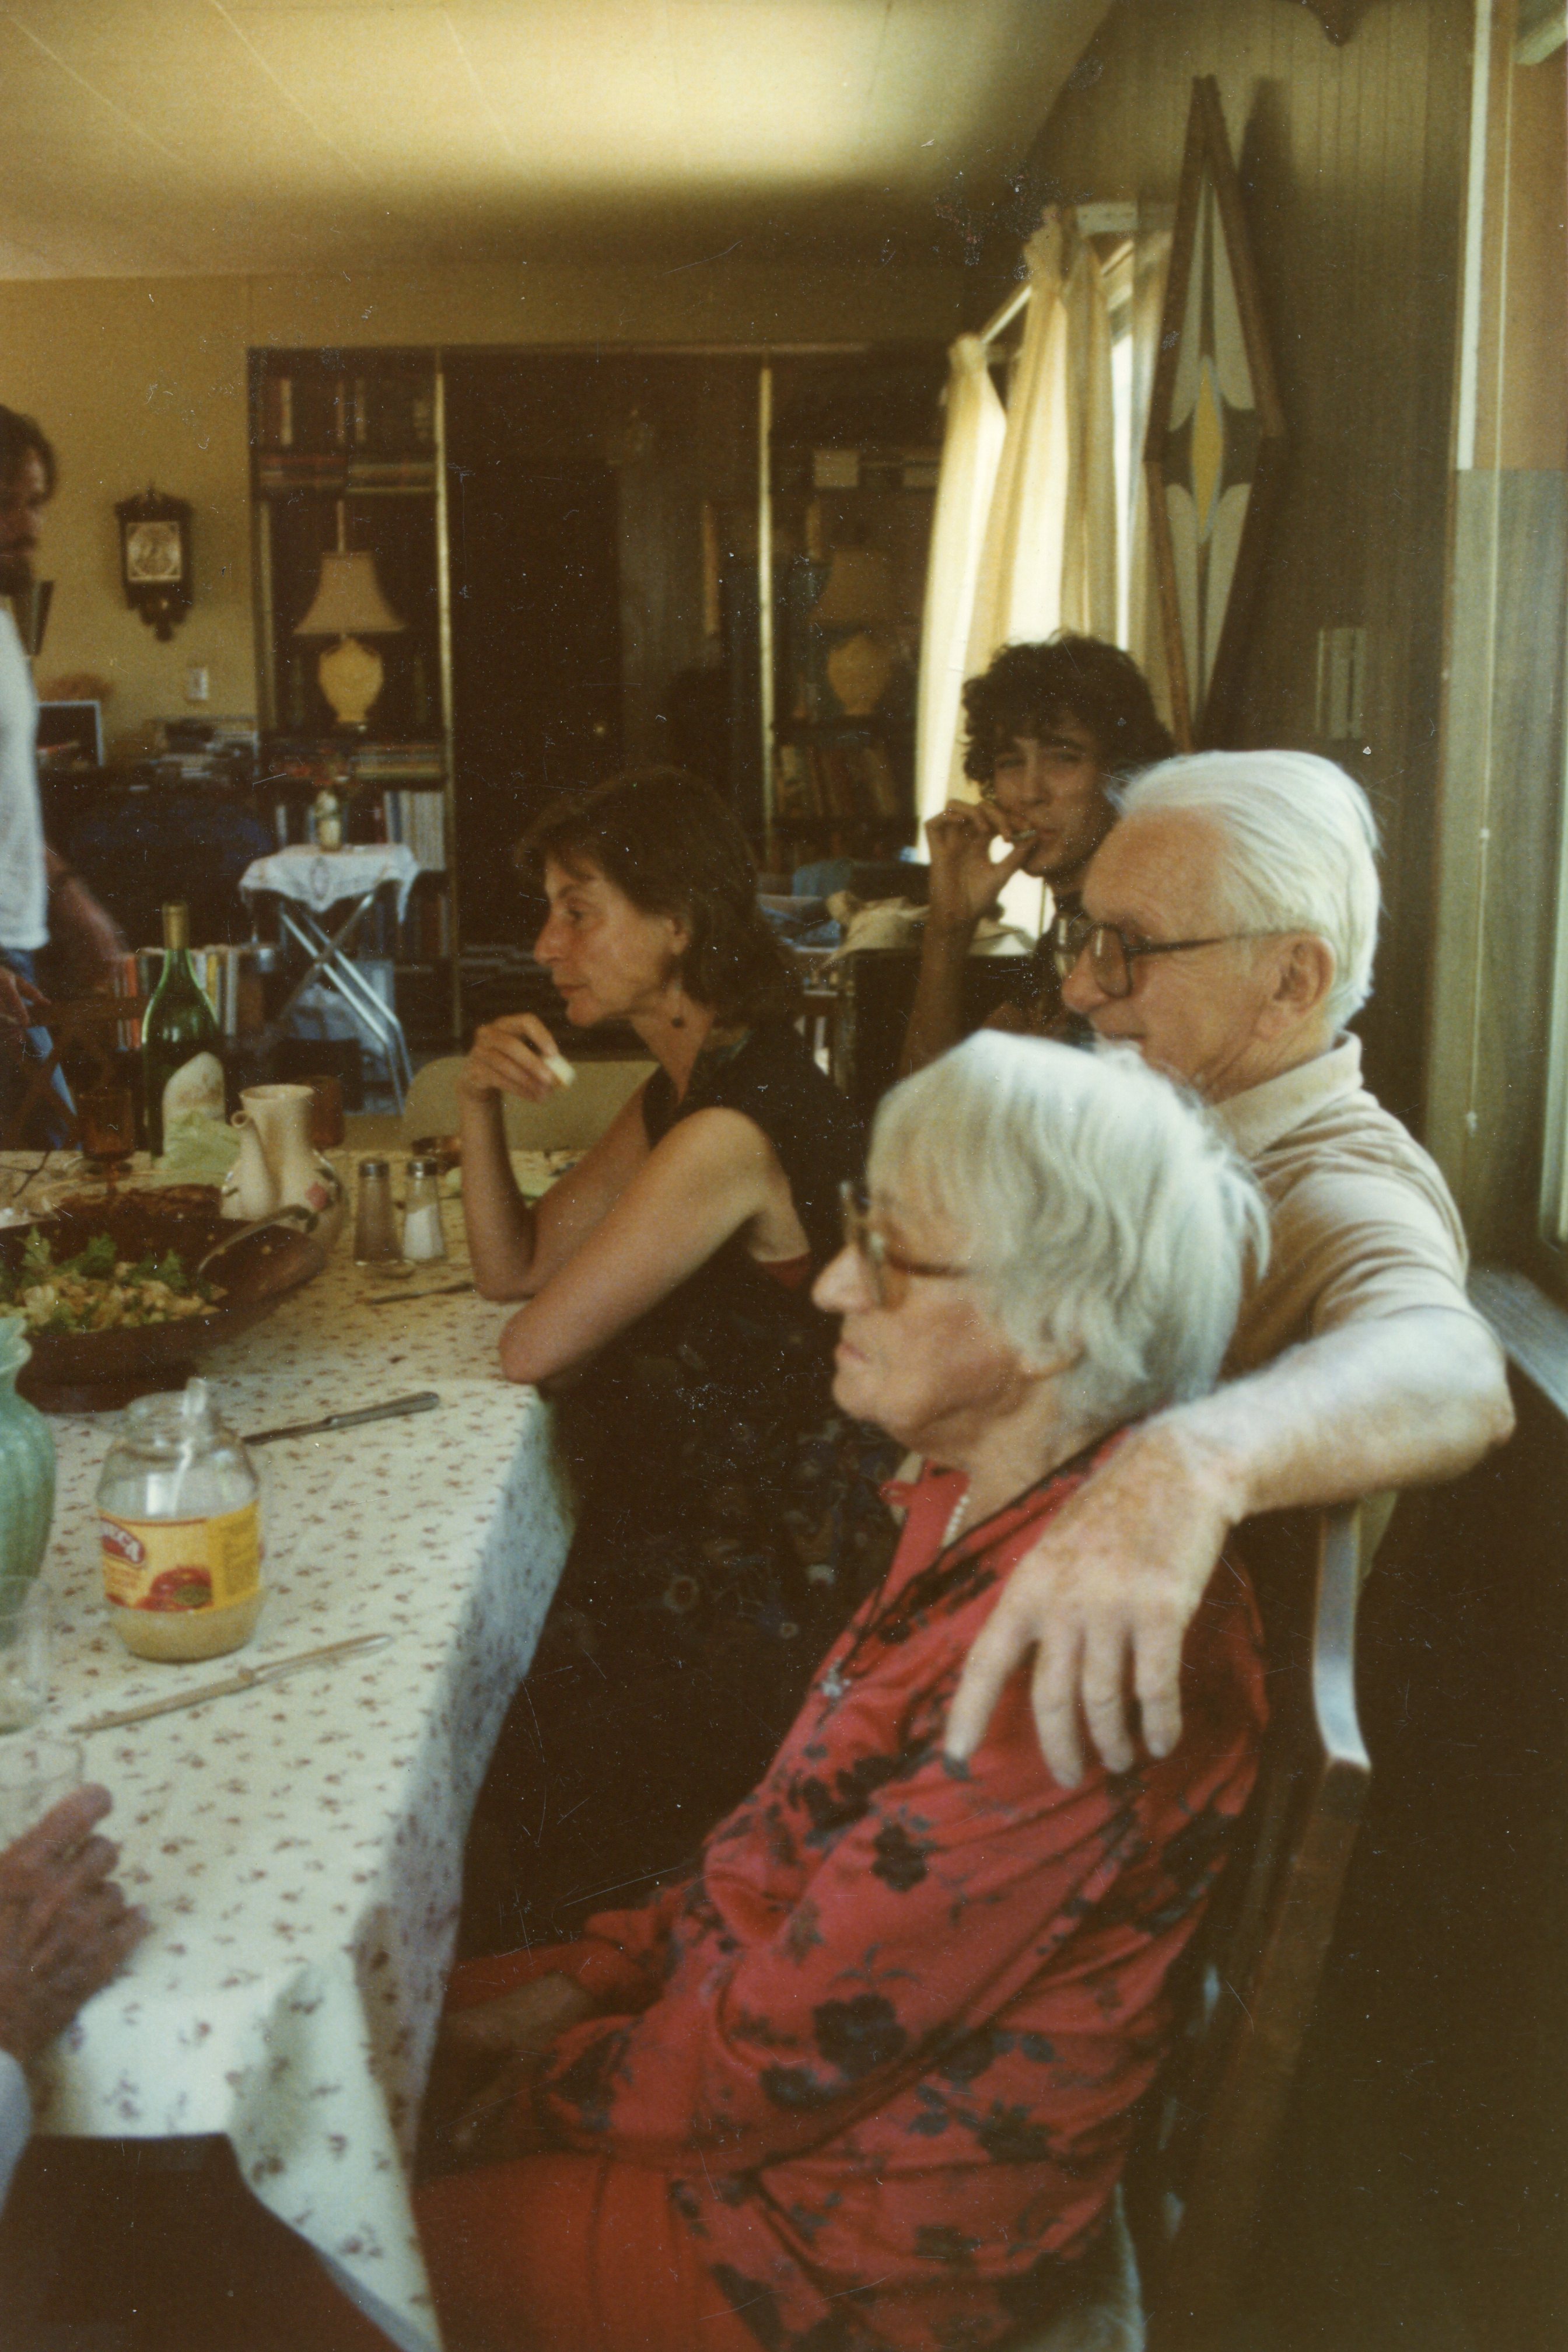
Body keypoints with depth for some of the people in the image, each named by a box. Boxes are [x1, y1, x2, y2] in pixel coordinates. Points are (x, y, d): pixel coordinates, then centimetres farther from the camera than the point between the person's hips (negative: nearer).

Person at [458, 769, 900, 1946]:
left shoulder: (732, 1130, -27)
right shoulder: (684, 1091, 6)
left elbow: (534, 1348, -22)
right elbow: (515, 1267, 9)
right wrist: (481, 1103, -5)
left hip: (763, 1595, -9)